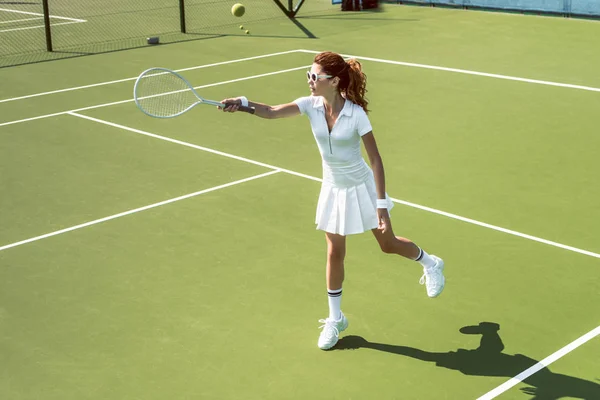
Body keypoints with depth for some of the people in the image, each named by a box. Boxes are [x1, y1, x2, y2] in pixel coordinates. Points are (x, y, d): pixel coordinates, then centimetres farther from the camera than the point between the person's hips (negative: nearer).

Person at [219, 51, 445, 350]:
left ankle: (430, 263, 44)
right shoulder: (311, 105, -13)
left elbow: (375, 159, -20)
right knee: (334, 253, 8)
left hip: (361, 187, -3)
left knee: (388, 245, 12)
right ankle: (335, 318, 23)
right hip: (333, 189, 3)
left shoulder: (356, 114, -23)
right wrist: (243, 104, -47)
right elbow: (272, 112, -28)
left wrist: (381, 204, -22)